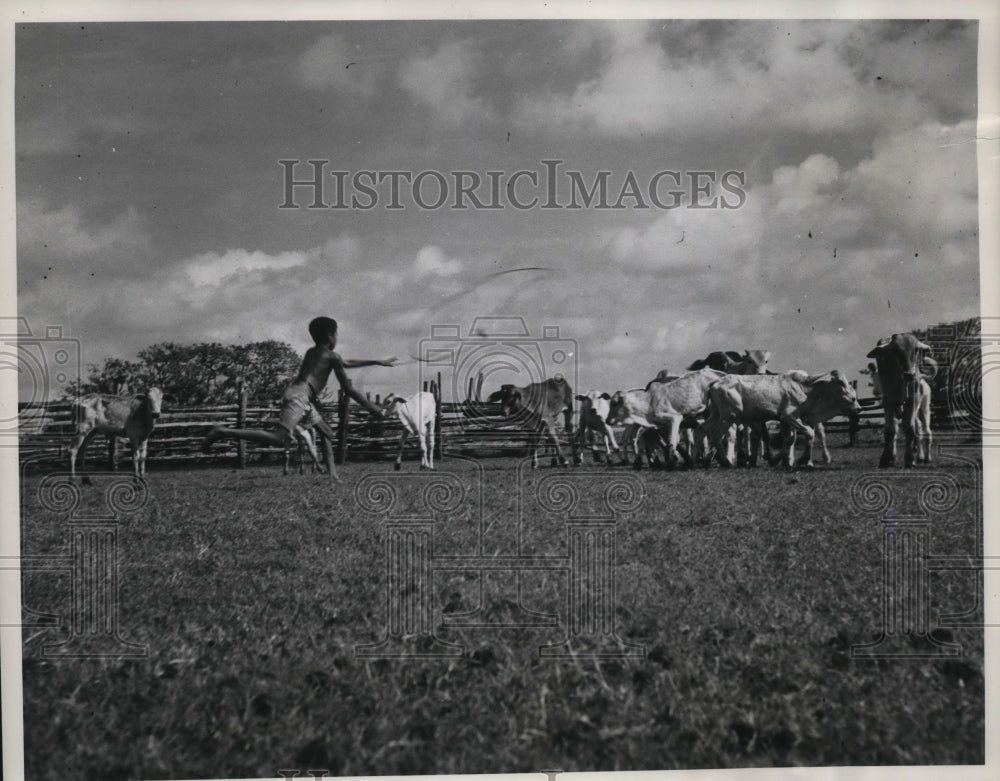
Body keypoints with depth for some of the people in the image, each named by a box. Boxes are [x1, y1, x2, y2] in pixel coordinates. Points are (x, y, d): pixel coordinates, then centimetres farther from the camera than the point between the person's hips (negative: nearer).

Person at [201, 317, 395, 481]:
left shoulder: (311, 352, 29)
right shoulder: (332, 356, 6)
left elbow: (347, 363, 41)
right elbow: (348, 389, 5)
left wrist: (377, 362, 47)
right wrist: (373, 409, 12)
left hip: (294, 392, 10)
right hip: (300, 396, -10)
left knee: (325, 433, 19)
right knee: (279, 439, -23)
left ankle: (332, 475, 11)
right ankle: (224, 432, -27)